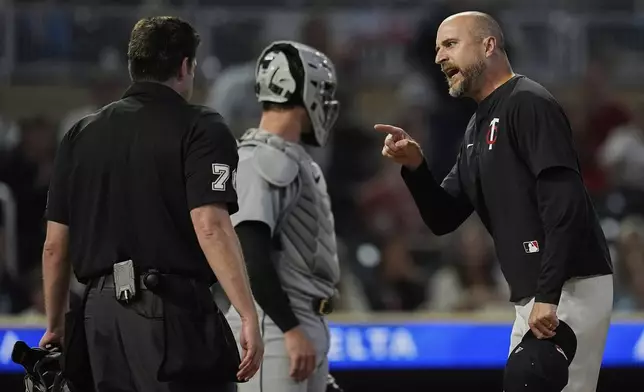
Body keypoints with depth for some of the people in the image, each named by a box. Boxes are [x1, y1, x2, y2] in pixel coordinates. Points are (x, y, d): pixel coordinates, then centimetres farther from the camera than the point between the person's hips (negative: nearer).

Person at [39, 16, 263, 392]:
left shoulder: (82, 133, 14)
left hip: (101, 311, 6)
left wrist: (55, 326, 23)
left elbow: (55, 245, 13)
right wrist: (249, 316, -19)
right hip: (174, 310, -6)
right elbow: (210, 226, -17)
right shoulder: (201, 130, -3)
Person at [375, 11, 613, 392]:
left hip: (570, 289, -10)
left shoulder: (528, 104, -9)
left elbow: (564, 203, -19)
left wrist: (548, 296, -24)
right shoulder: (478, 128, 20)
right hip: (534, 296, 10)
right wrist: (415, 167, 1)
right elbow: (444, 218, 20)